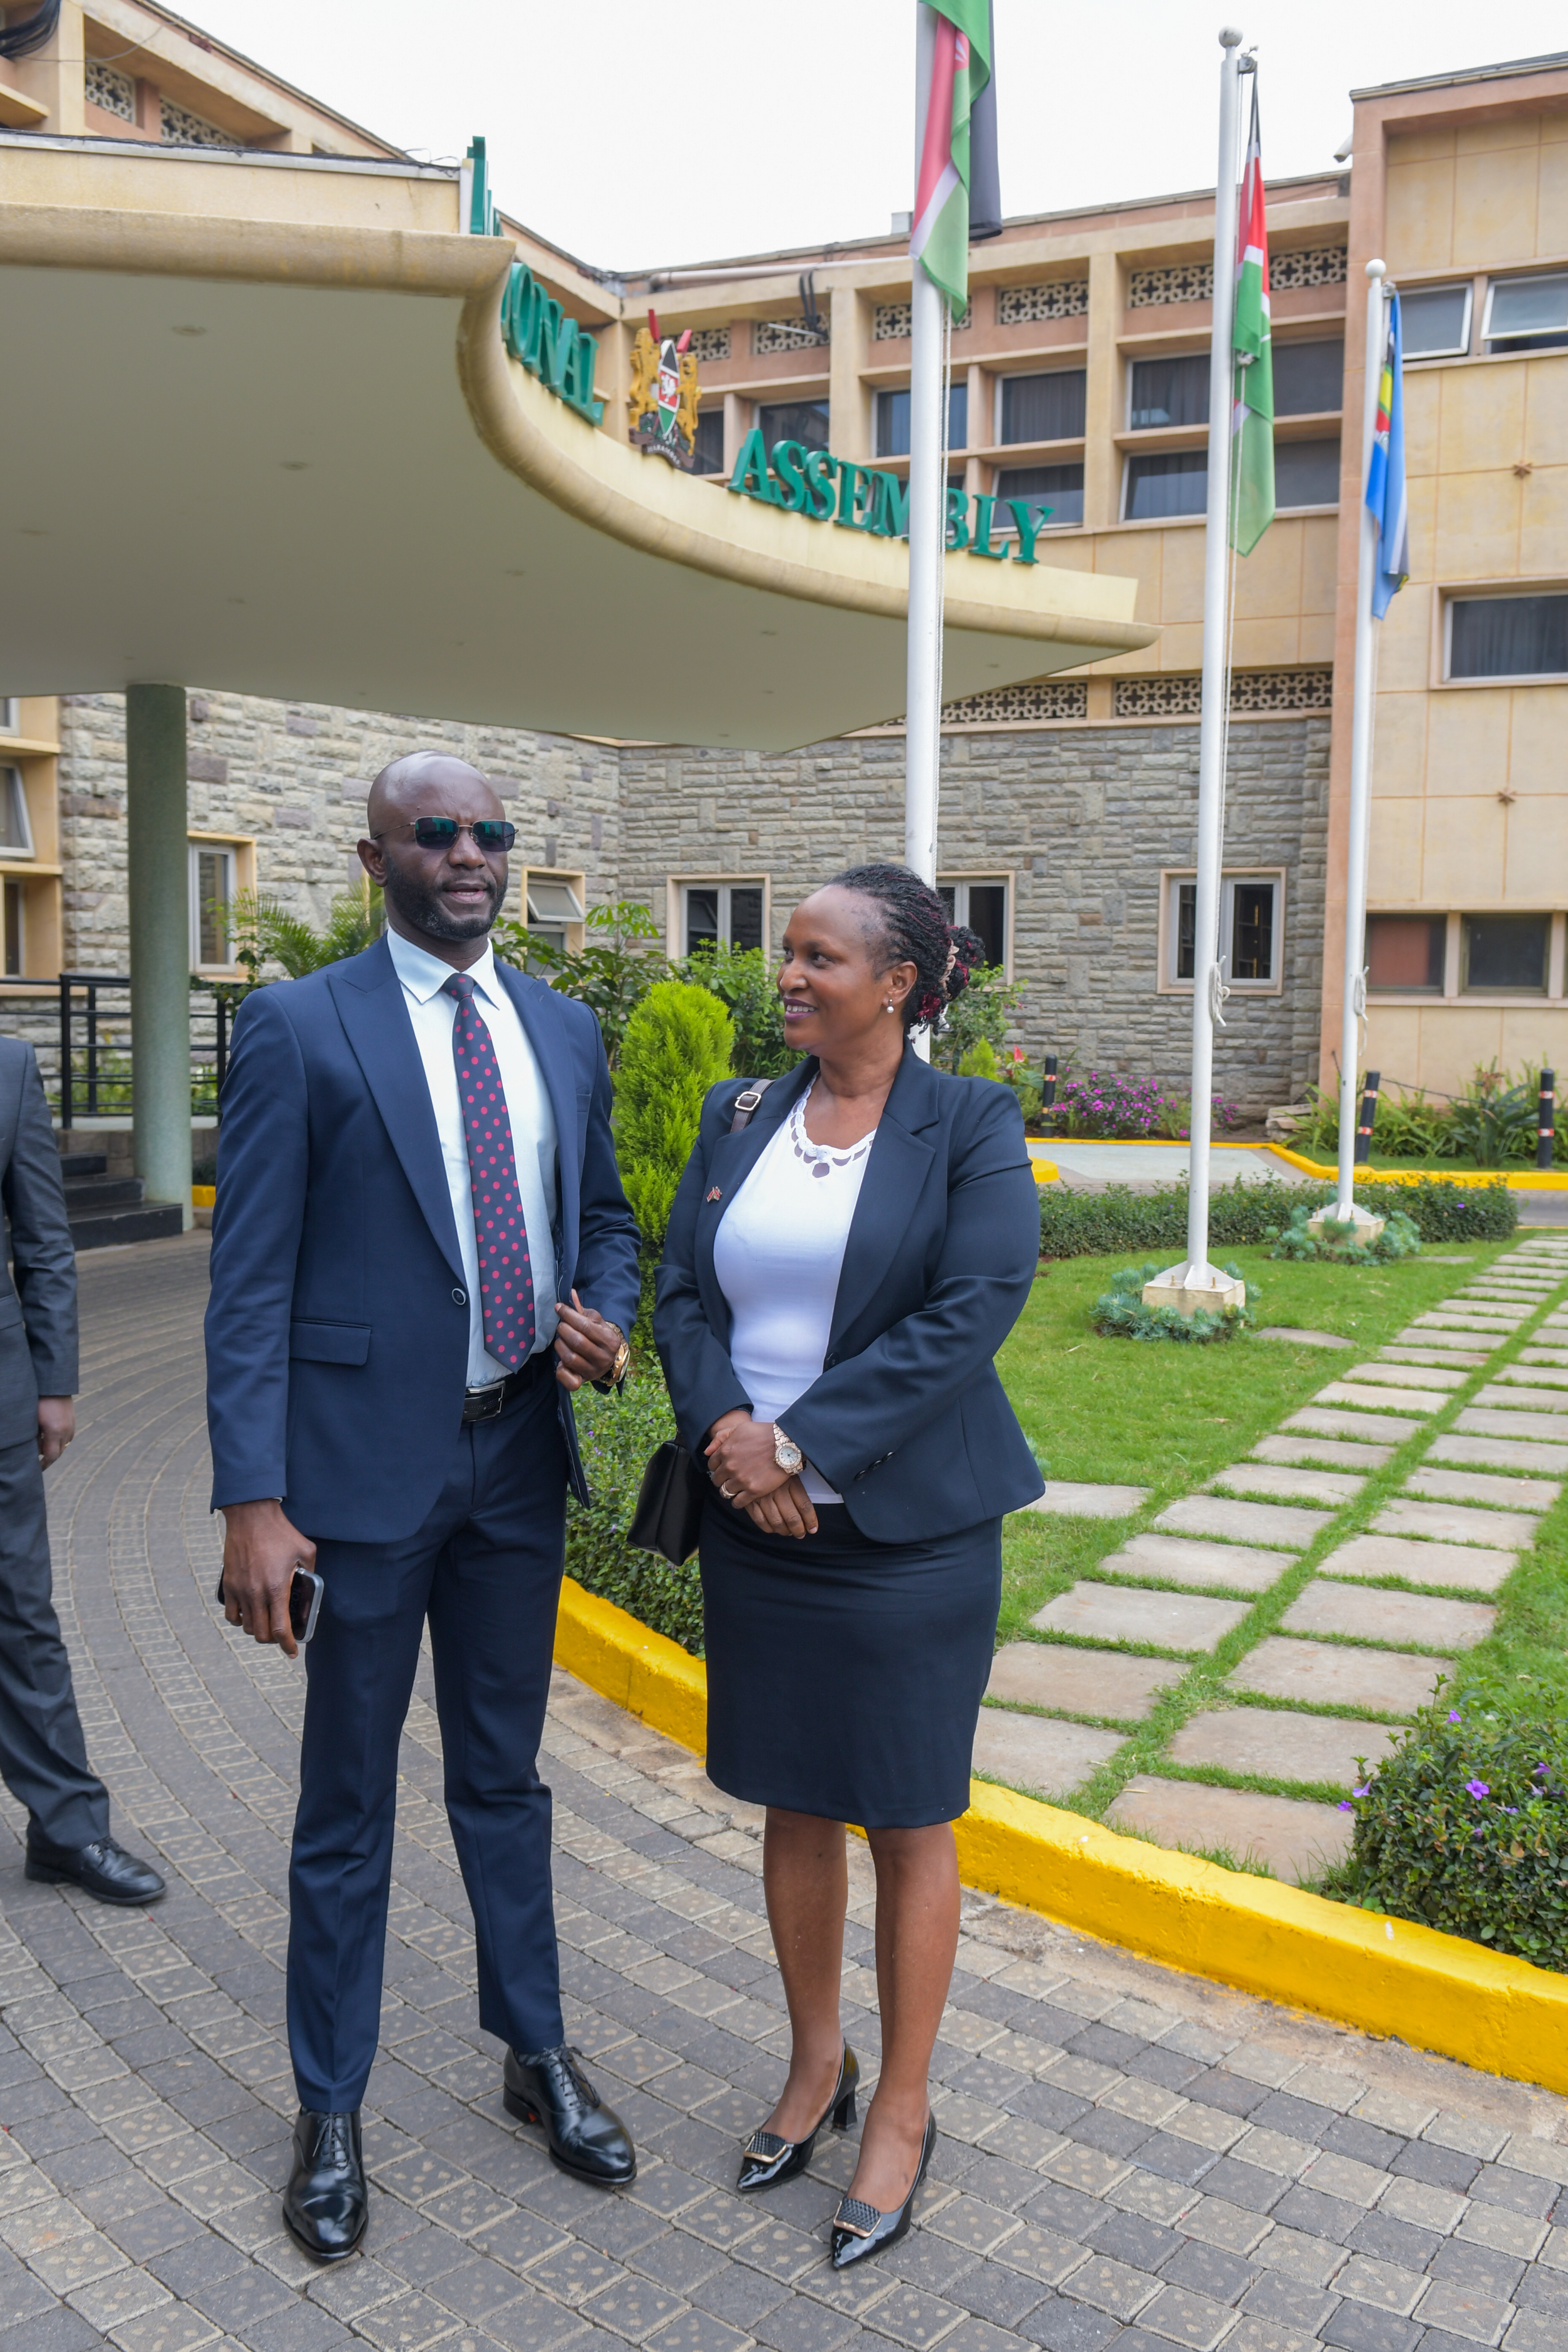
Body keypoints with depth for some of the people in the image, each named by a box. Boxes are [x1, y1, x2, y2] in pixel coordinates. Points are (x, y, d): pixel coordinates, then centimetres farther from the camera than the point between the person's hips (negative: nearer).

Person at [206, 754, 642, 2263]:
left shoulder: (563, 1029, 7)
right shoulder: (299, 1028, -8)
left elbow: (603, 1215, 17)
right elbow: (250, 1279, -11)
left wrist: (602, 1318, -5)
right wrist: (253, 1503, -16)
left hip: (519, 1455, 5)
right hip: (369, 1459, -4)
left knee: (503, 1773, 20)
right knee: (349, 1802, 11)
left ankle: (536, 2058, 38)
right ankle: (330, 2110, 30)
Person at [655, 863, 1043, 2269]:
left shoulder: (973, 1128, -7)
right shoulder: (739, 1122, 8)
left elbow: (973, 1311, -16)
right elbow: (681, 1294, 5)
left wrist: (802, 1445, -18)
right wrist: (725, 1429, -13)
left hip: (906, 1527, -4)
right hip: (754, 1522, 5)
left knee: (908, 1823, 7)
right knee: (795, 1804, 16)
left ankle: (903, 2114, 26)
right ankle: (816, 2064, 37)